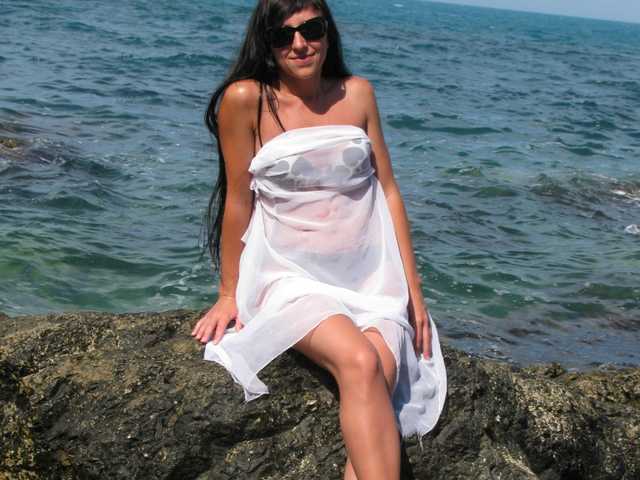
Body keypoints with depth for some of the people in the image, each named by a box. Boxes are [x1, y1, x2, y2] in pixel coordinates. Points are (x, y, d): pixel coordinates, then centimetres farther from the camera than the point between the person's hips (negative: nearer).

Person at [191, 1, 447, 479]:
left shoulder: (357, 94, 7)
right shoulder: (247, 99, -5)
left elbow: (389, 191, 9)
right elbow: (238, 200, 0)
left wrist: (413, 289, 6)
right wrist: (228, 294, 6)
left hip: (371, 276, 3)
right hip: (295, 277, -3)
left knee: (380, 382, -26)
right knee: (360, 365, -31)